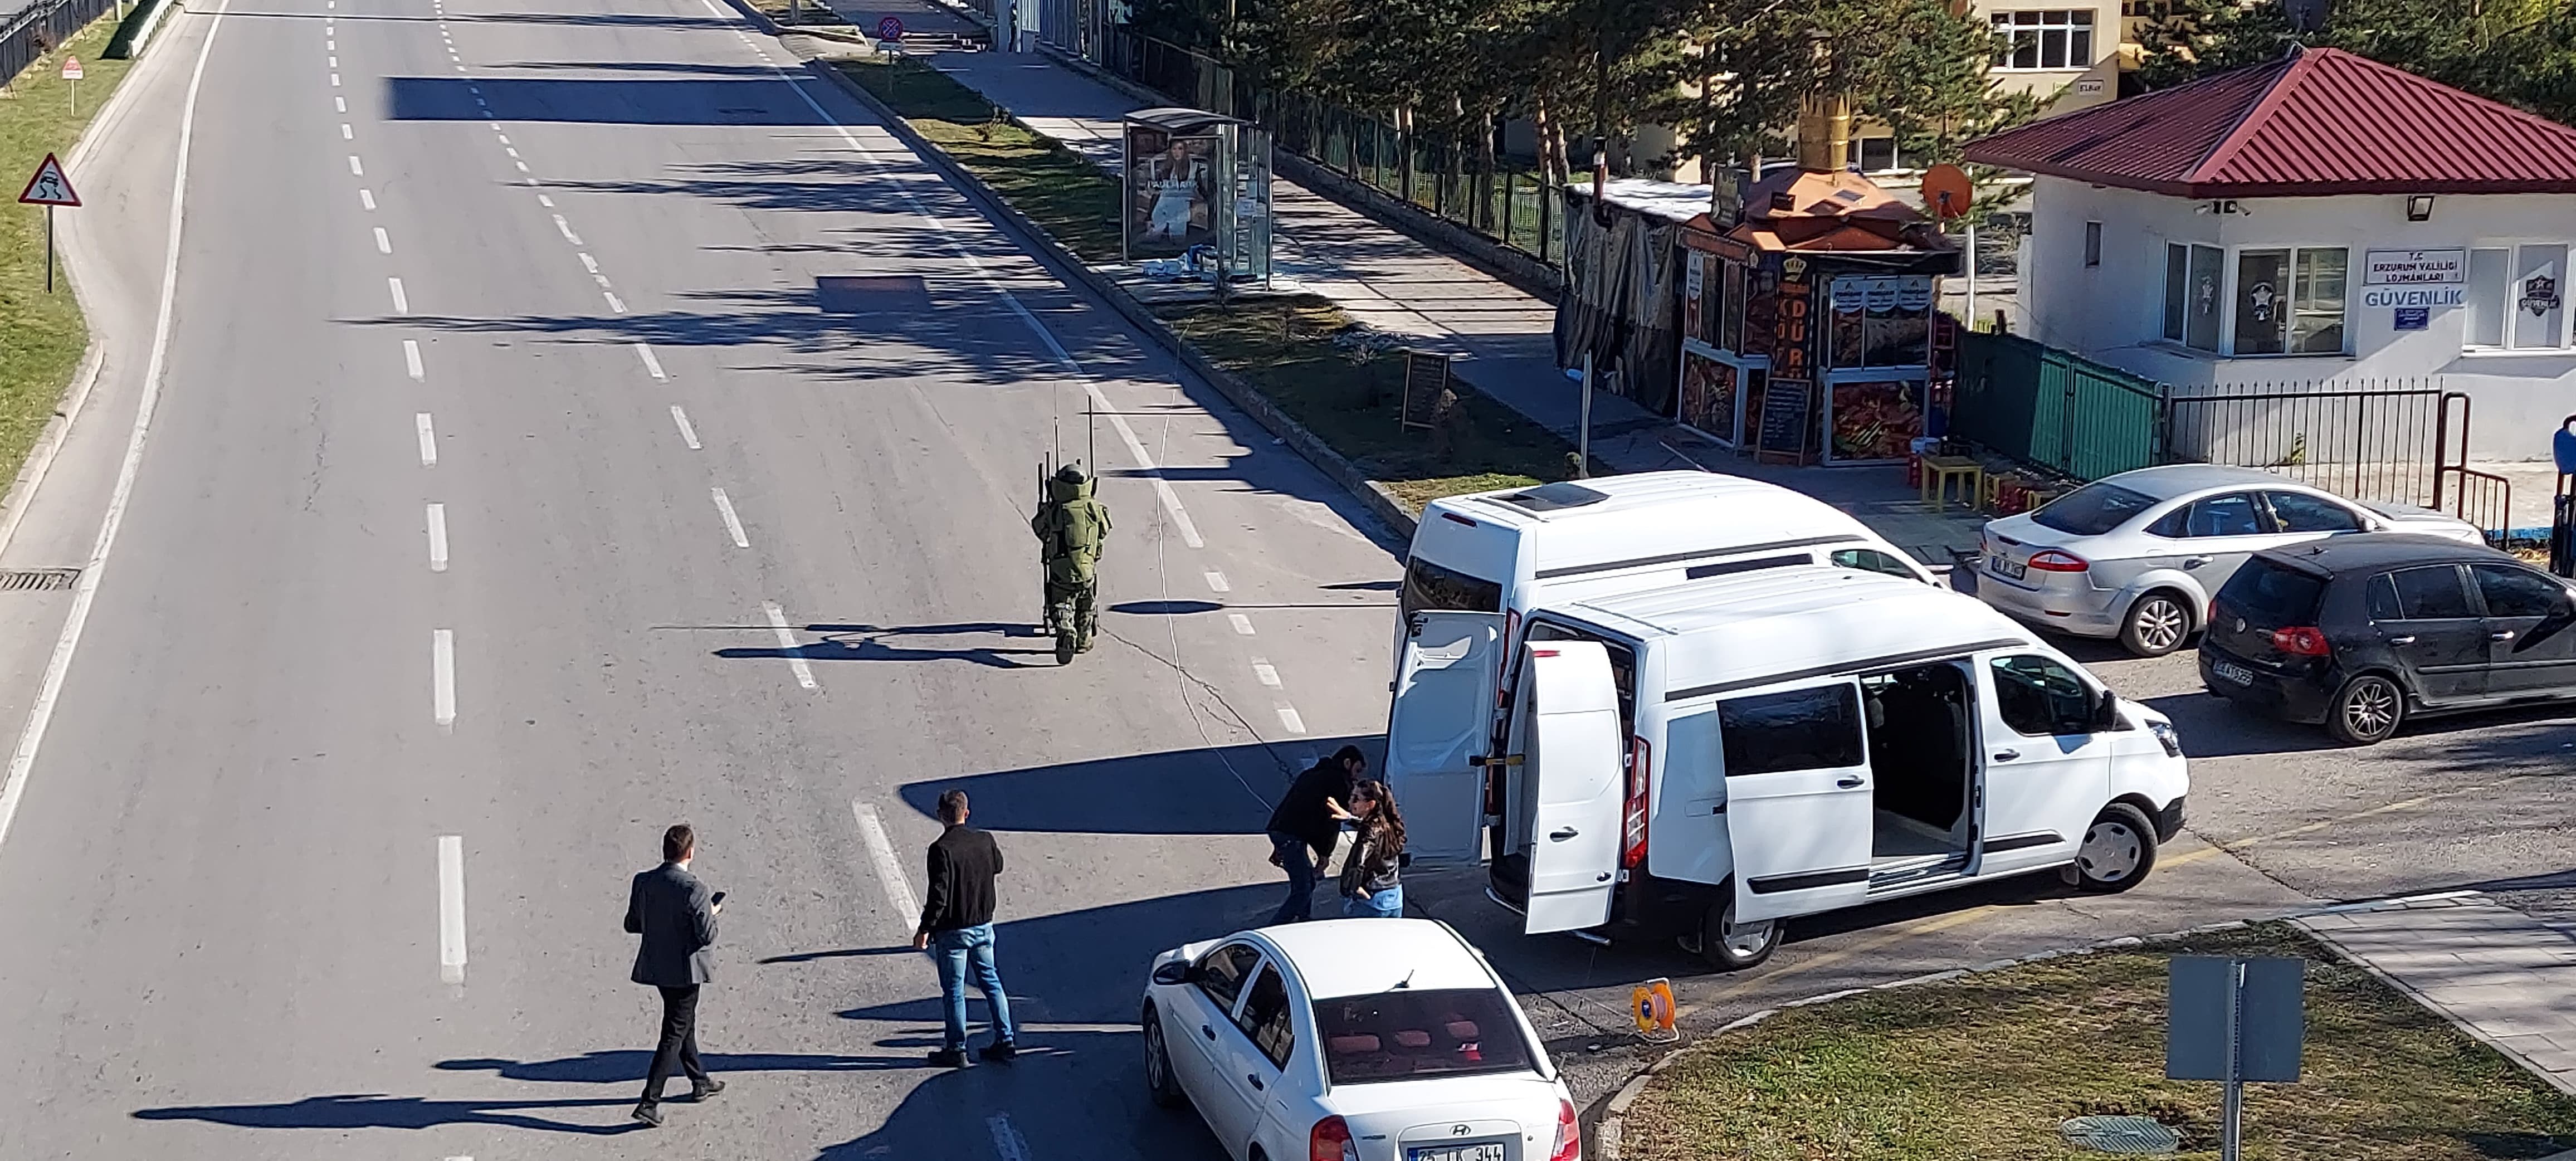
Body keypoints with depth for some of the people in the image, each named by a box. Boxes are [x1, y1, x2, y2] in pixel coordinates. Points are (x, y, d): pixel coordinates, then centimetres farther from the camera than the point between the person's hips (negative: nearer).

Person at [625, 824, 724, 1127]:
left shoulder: (643, 882, -3)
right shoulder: (694, 889, -22)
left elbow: (632, 925, 4)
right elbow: (707, 936, -20)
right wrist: (711, 914, -1)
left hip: (655, 967, 7)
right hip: (684, 970, -7)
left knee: (685, 1023, 25)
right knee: (674, 1035, 1)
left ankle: (700, 1082, 40)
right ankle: (650, 1101, -3)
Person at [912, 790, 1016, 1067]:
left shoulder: (942, 849, -19)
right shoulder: (985, 841, -2)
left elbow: (939, 895, -21)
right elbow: (997, 866, 20)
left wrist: (925, 929, -13)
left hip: (953, 931, -6)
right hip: (984, 925, 6)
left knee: (954, 990, 4)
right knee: (991, 981, 16)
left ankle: (956, 1049, 10)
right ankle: (1005, 1041, 19)